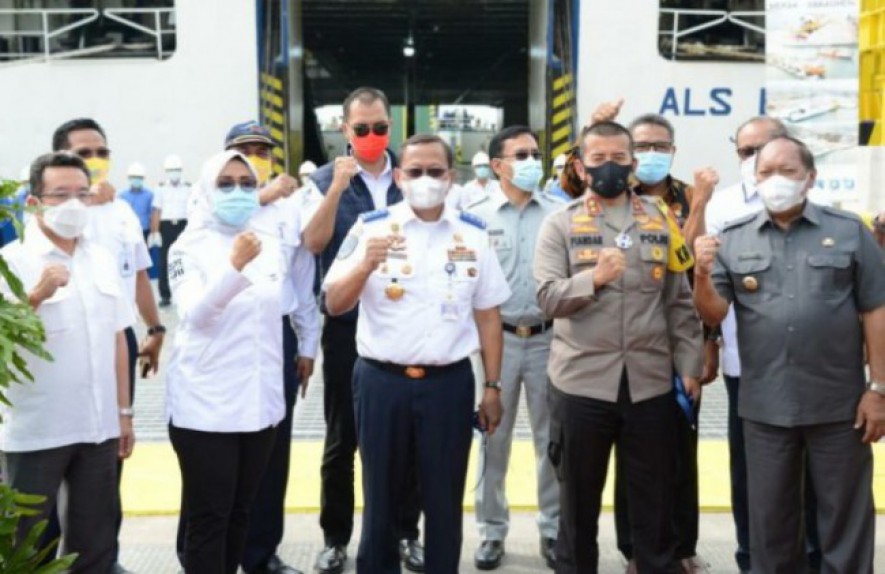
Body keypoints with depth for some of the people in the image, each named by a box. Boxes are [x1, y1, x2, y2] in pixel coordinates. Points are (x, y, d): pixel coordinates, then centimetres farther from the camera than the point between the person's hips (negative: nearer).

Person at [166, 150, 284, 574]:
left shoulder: (269, 244, 8)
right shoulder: (190, 247, -7)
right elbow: (194, 314, -22)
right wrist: (235, 266, -36)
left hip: (259, 401, 5)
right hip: (206, 405, -5)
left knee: (240, 513, 15)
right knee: (209, 518, 0)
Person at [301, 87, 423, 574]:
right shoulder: (325, 179, -1)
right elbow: (313, 243, -14)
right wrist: (337, 187, -25)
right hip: (347, 324, -2)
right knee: (342, 436, 8)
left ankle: (406, 532, 25)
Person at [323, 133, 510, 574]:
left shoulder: (472, 234, 4)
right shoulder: (370, 228, -2)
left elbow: (487, 314, 7)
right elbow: (334, 304, -7)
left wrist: (493, 386, 5)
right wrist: (366, 264, -25)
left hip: (449, 383, 1)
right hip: (382, 381, -1)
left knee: (445, 500, 12)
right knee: (382, 497, 14)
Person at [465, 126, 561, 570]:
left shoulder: (559, 213, 2)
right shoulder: (477, 215, -1)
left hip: (549, 337, 1)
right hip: (498, 338, -1)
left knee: (552, 438, 10)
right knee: (494, 437, 9)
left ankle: (554, 529, 24)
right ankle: (492, 530, 22)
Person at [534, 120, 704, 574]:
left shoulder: (661, 221, 7)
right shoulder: (560, 224, 1)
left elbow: (680, 301, 7)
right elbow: (548, 297, -9)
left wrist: (689, 364, 2)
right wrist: (594, 278, -24)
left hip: (651, 381, 2)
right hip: (581, 381, -1)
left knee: (655, 502, 12)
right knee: (579, 500, 13)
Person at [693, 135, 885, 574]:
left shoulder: (849, 232, 1)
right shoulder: (733, 239, 3)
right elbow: (712, 315, -1)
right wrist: (702, 274, -20)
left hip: (838, 403, -1)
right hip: (765, 405, 1)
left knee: (845, 516, 11)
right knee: (770, 518, 14)